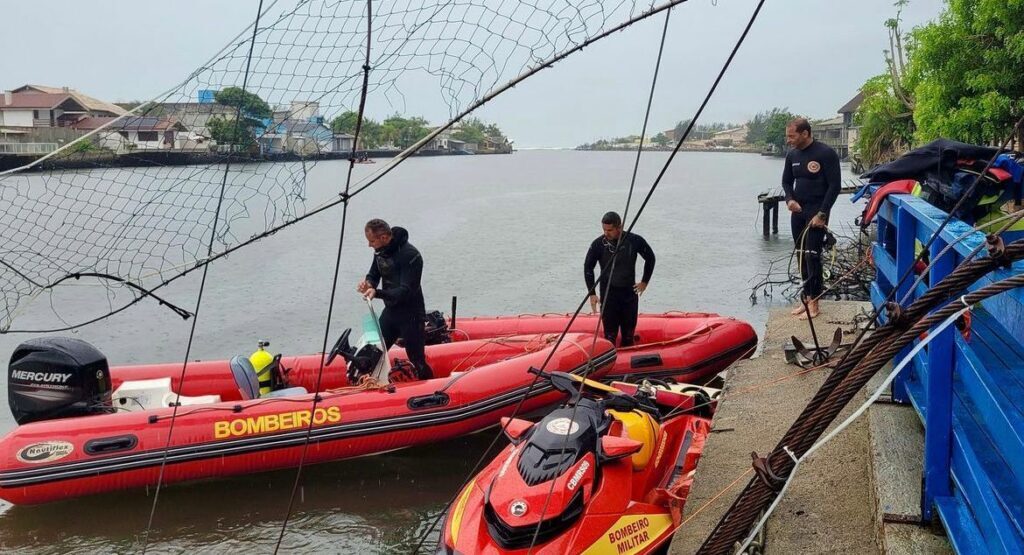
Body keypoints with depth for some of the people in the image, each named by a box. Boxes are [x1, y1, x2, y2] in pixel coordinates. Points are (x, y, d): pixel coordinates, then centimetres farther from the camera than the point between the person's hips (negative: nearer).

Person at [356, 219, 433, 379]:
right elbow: (374, 274, 12)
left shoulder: (410, 255, -24)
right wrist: (368, 283, -13)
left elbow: (406, 291, -27)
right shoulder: (380, 250, 0)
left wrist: (377, 293, -39)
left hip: (411, 315, -8)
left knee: (417, 361, 0)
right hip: (390, 311, 8)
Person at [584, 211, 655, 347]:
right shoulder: (598, 244, -13)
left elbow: (650, 258, 7)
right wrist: (592, 293, -5)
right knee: (610, 334, -2)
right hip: (608, 294, -2)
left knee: (629, 334, 12)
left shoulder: (634, 241, -11)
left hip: (630, 292, 2)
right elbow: (588, 267, -1)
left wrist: (645, 281, 7)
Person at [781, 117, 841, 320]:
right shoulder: (792, 155, 7)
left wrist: (822, 214, -16)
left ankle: (814, 303, -4)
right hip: (797, 211, 7)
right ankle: (807, 298, 17)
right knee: (801, 256, 8)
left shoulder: (826, 153, -12)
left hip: (816, 212, -6)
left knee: (812, 255, -10)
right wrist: (790, 199, -3)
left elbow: (835, 186, -12)